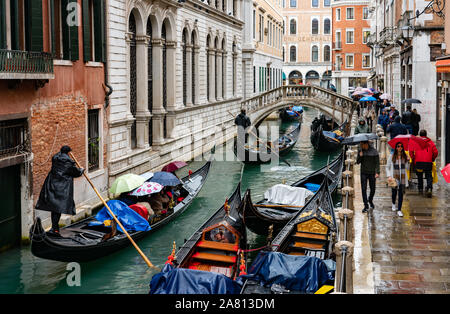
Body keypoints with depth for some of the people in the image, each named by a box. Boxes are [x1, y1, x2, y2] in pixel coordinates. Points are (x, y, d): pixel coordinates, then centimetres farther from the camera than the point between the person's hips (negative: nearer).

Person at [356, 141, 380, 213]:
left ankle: (370, 200, 36)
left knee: (372, 189, 7)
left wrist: (377, 172, -14)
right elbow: (358, 162, 5)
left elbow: (377, 162, -5)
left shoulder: (374, 151, -7)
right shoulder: (360, 150, 2)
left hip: (372, 173, -2)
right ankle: (366, 205, 0)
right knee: (363, 189, -6)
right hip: (363, 172, 2)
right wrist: (360, 156, -15)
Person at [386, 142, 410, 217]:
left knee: (401, 193, -4)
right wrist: (389, 176, -3)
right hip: (394, 177, 0)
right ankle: (393, 204, 41)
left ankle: (399, 210, -2)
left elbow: (407, 168, 4)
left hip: (403, 177, 0)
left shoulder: (405, 156, 4)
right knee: (394, 192, 10)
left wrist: (408, 161, -10)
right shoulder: (392, 156, 1)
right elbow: (387, 167, 6)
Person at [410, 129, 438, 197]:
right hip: (428, 162, 0)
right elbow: (435, 152, 3)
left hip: (418, 162, 0)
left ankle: (420, 189, 17)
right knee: (429, 176, 2)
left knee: (419, 176, 15)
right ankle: (429, 188, -17)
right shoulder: (430, 142, 8)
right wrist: (432, 159, 18)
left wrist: (413, 159, 12)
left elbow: (411, 151, -1)